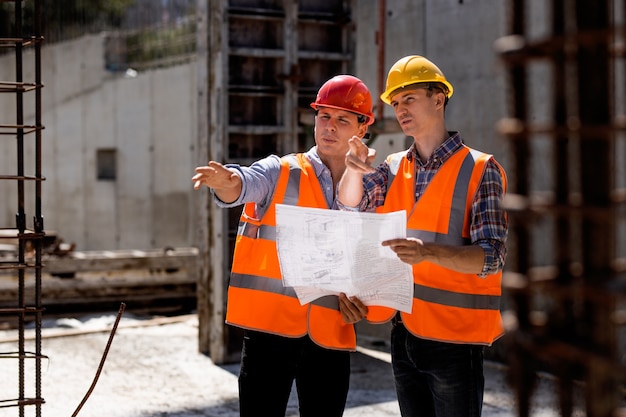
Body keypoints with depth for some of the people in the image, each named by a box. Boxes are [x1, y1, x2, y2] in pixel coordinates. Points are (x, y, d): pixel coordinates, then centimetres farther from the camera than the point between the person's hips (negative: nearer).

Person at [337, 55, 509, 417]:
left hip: (455, 336, -5)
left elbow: (492, 257, -15)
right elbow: (350, 208, 1)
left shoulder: (479, 169, -7)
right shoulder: (394, 168, 11)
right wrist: (354, 171, -20)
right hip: (404, 330, 5)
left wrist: (428, 252, -32)